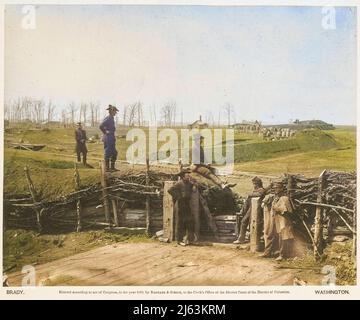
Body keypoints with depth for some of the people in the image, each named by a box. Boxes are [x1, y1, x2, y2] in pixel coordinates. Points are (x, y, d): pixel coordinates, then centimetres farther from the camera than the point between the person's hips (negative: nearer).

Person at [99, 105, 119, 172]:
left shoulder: (111, 119, 14)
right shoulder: (108, 119, -16)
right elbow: (101, 126, -27)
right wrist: (105, 132, -14)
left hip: (111, 139, 10)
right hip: (108, 138, -10)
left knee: (114, 153, 12)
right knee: (108, 153, -3)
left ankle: (112, 167, 17)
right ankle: (107, 168, 2)